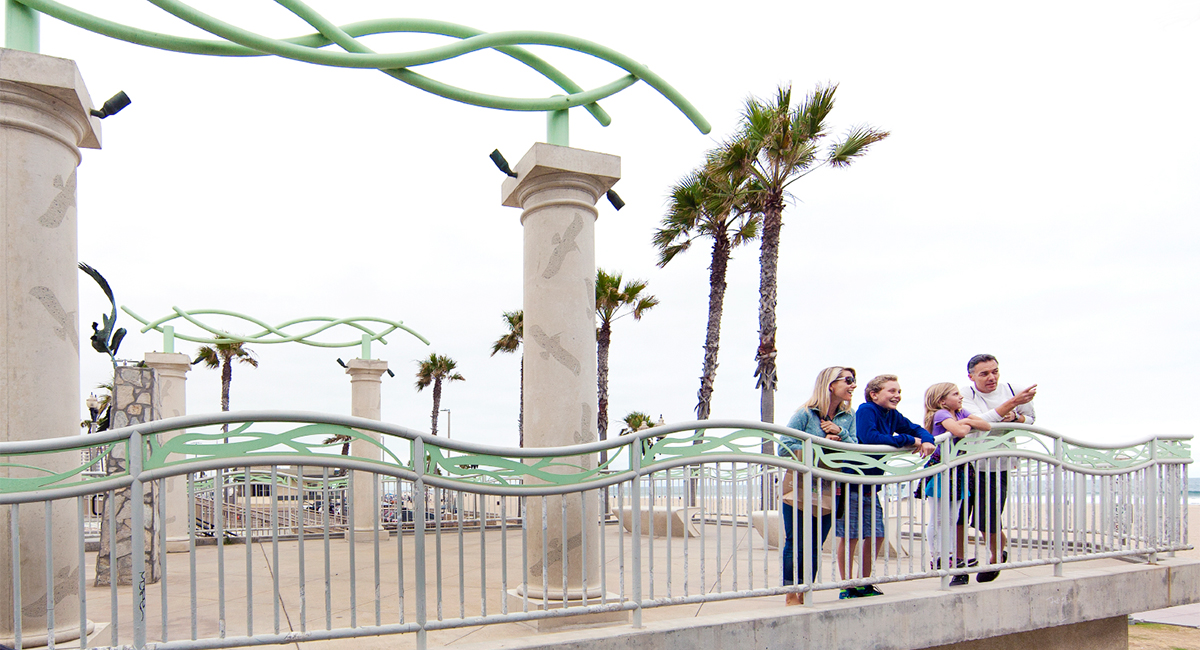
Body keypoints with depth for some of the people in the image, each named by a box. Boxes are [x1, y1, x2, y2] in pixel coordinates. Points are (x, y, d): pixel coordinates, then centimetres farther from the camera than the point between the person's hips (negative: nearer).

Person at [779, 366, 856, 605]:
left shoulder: (848, 417, 7)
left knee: (815, 548, 9)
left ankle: (804, 596, 19)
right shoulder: (806, 413, -9)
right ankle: (791, 597, 10)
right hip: (799, 489, -5)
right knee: (795, 544, 0)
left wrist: (840, 433, -13)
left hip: (828, 492, 5)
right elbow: (785, 447, -13)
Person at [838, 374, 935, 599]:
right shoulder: (866, 410, -14)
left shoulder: (892, 416, 9)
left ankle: (864, 585, 24)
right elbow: (870, 438, -28)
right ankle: (847, 587, 8)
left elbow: (915, 429, 20)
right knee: (850, 536, -2)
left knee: (877, 535, 10)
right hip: (851, 481, -8)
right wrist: (908, 440, -20)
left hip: (871, 484, 8)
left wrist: (927, 441, -4)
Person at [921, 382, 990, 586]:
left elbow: (987, 426, 1)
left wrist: (967, 421, -10)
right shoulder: (941, 414, -13)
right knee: (937, 519, 0)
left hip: (957, 469, 7)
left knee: (952, 519, 10)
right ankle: (935, 557, 7)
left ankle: (952, 559, 16)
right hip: (939, 468, -7)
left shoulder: (961, 413, 8)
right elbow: (959, 431, -31)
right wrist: (967, 426, -10)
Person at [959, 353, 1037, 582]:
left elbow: (1031, 419, 15)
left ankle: (998, 555, 31)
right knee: (957, 520, 2)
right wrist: (1011, 403, -29)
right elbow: (979, 422, -24)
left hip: (998, 467, 1)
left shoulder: (1012, 390, 0)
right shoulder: (965, 394, -9)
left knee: (988, 523, 0)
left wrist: (1016, 417, -9)